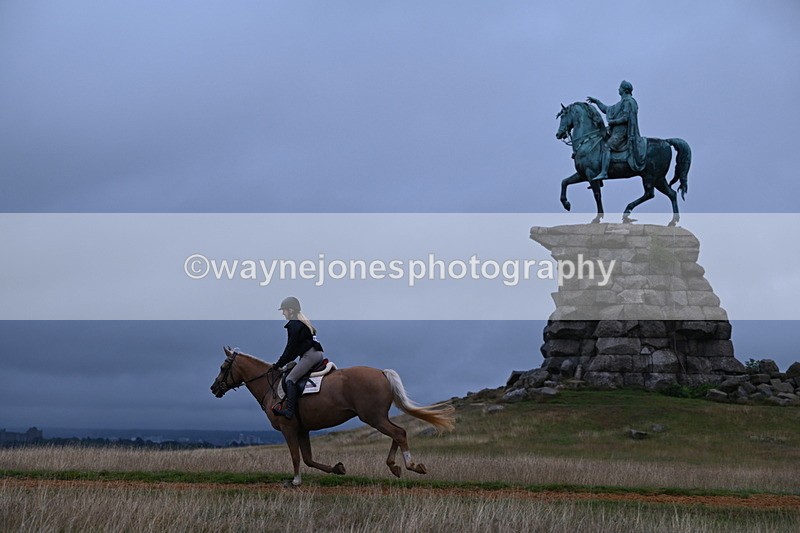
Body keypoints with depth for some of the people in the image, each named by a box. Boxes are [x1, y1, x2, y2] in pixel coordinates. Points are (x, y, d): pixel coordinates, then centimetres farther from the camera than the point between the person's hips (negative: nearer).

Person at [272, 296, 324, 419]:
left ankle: (290, 410, -26)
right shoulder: (304, 322, 22)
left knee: (290, 379, -14)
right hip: (318, 353, 10)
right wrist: (287, 361, 24)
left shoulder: (293, 325, -7)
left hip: (309, 355, -10)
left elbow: (290, 348, -8)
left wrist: (279, 364, 0)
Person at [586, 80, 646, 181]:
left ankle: (604, 172, -36)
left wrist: (613, 122, -11)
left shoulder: (628, 101, -7)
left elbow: (625, 118, -18)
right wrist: (596, 101, 27)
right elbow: (607, 110, 31)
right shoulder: (622, 102, 24)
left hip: (622, 131, -11)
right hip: (617, 131, 11)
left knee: (606, 147, -24)